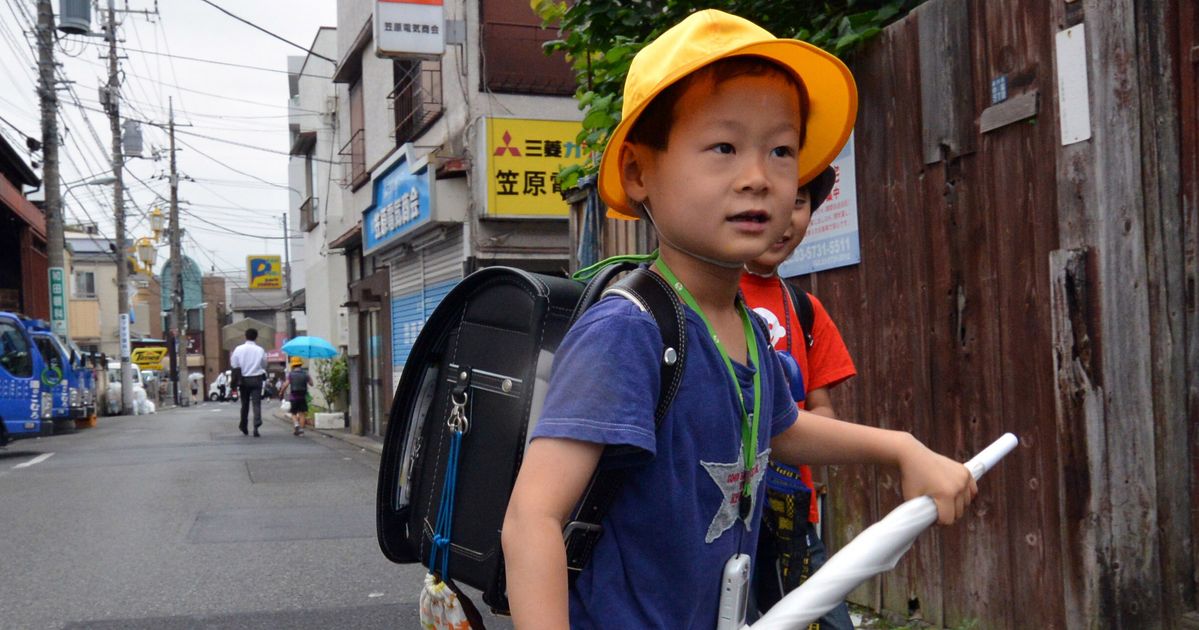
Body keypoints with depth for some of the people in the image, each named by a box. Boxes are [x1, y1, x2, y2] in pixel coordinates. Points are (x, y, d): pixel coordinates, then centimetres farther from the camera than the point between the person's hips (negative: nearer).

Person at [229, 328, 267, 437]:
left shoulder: (238, 349, -4)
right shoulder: (260, 350, -6)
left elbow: (234, 365, -2)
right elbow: (264, 365, 1)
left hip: (244, 379, 1)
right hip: (257, 378, -1)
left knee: (245, 403, 16)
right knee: (256, 403, -2)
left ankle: (243, 426, 24)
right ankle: (256, 426, -17)